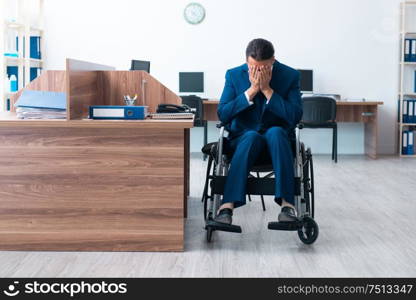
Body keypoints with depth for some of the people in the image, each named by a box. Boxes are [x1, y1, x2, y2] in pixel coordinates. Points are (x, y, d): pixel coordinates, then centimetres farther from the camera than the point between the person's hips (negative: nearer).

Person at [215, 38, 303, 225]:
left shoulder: (290, 76, -4)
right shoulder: (234, 75, -1)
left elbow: (295, 117, -14)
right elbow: (222, 115, -9)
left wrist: (267, 90, -20)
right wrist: (251, 91, -18)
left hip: (278, 139, 0)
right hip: (244, 138, 0)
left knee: (275, 132, -35)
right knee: (252, 136, -36)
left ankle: (287, 202, -41)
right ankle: (228, 205, -45)